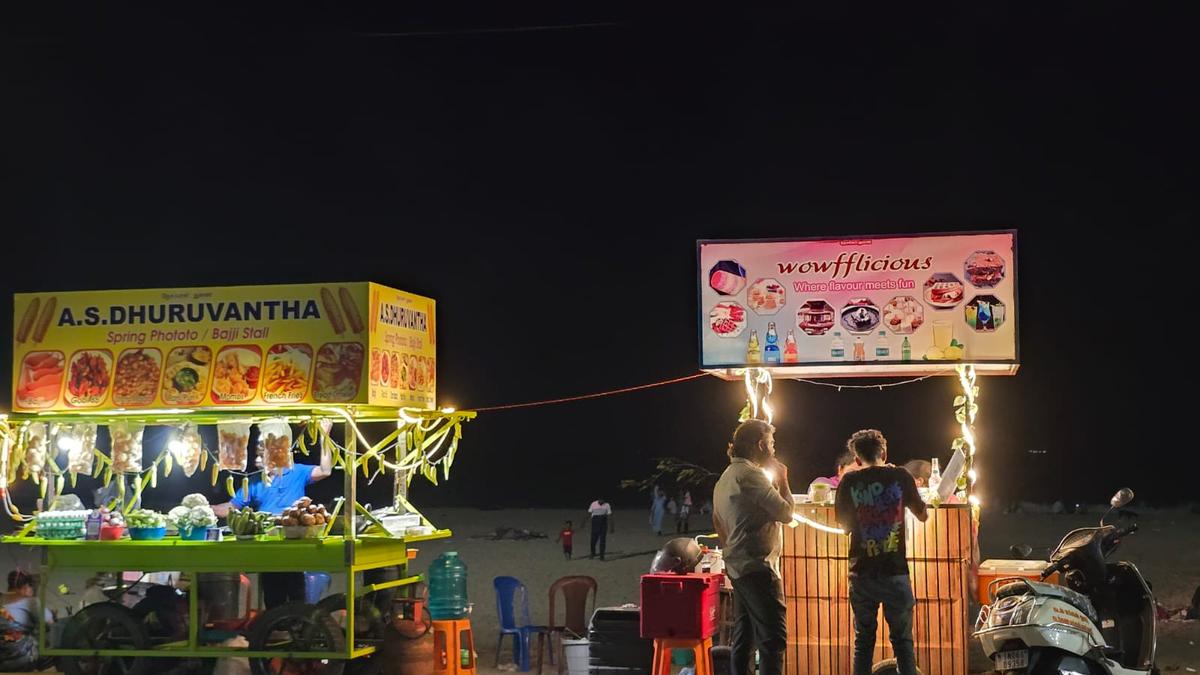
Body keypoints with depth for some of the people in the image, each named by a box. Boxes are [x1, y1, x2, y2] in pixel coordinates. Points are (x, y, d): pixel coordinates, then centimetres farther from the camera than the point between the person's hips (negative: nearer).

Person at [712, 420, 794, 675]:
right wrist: (782, 480, 1)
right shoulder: (751, 474, -14)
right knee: (773, 637, -12)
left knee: (744, 635, 11)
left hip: (738, 566, 10)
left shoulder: (726, 477, 16)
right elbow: (785, 512, -14)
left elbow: (717, 520, 24)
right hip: (758, 567, -10)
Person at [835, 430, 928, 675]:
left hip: (862, 572, 1)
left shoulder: (850, 481, 0)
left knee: (863, 640, 9)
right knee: (902, 640, 7)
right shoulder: (900, 477, -1)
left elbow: (845, 525, 9)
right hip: (895, 571, -1)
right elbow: (922, 515, 11)